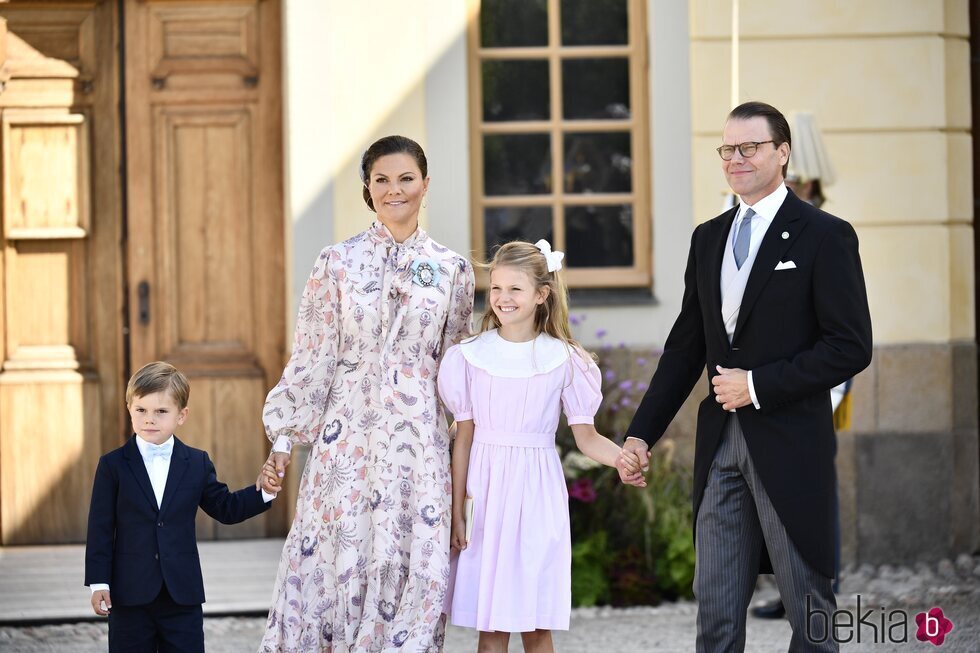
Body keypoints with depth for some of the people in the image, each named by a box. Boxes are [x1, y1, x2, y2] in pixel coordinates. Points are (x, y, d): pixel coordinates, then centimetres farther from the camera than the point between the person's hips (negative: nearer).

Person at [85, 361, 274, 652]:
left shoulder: (197, 464, 5)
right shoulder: (113, 465, -2)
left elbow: (225, 508, 12)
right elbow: (100, 529, -2)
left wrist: (262, 492, -4)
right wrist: (99, 583, -7)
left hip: (183, 595, 2)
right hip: (130, 595, -2)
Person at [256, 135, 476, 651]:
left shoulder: (451, 270, 7)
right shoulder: (338, 263, 3)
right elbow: (311, 357, 3)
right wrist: (284, 437, -4)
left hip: (418, 442, 1)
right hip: (348, 432, -1)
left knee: (412, 569, 0)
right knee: (338, 559, -2)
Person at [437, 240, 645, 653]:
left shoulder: (563, 360, 1)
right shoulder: (471, 356, 2)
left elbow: (585, 436, 1)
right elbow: (463, 438, 3)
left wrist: (620, 458, -20)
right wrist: (456, 512, 1)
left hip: (538, 493, 0)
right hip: (487, 491, 0)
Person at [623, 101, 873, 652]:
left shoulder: (825, 236, -5)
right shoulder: (709, 238, 13)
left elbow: (851, 347, -11)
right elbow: (686, 345, 16)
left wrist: (758, 385, -14)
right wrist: (642, 432, 9)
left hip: (791, 442, -5)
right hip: (721, 442, 6)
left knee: (809, 604, 4)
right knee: (716, 607, 6)